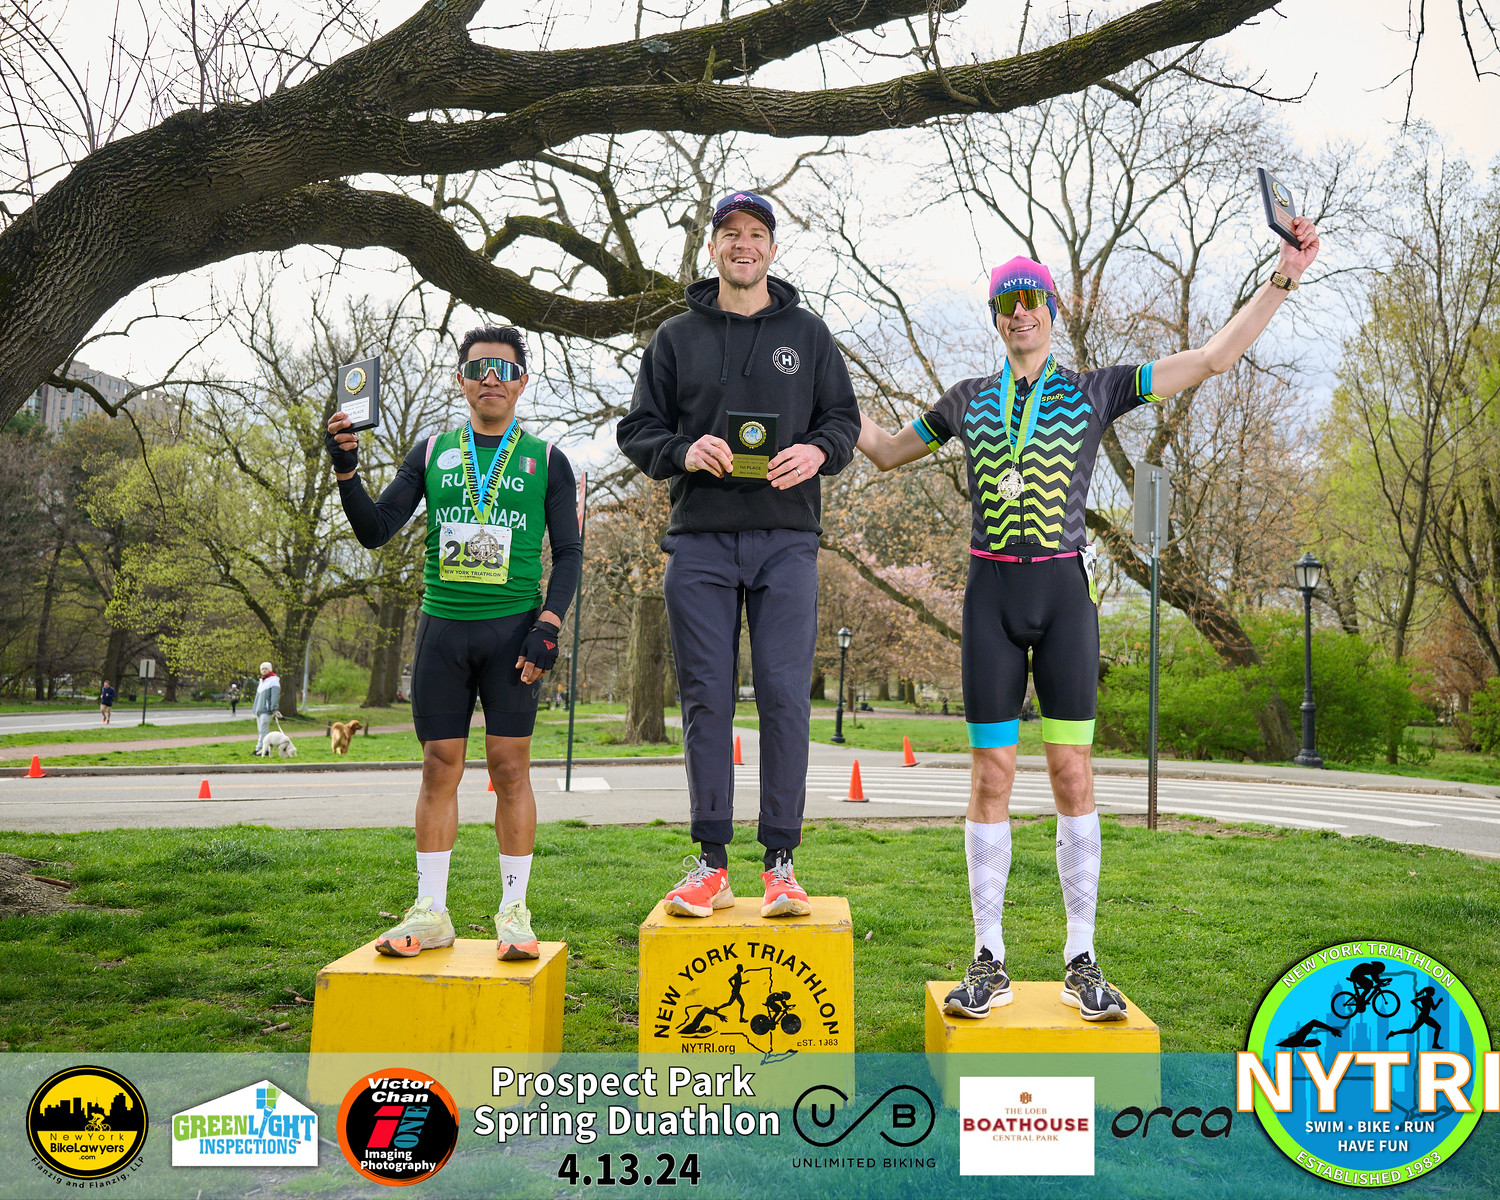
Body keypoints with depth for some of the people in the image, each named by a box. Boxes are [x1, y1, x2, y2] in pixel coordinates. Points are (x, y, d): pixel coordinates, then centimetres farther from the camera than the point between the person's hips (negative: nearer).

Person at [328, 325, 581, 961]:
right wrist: (346, 468, -8)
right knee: (439, 767, 2)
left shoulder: (547, 460, 7)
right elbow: (375, 531, 7)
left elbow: (568, 552, 5)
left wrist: (547, 627, -7)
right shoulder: (432, 452, 12)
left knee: (510, 766, -2)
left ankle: (513, 911, 6)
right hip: (443, 627, 2)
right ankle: (430, 912, 10)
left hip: (512, 628, -2)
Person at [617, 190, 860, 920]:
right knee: (706, 699, 0)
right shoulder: (676, 337, 13)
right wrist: (682, 451, -11)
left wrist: (817, 451, -9)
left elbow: (844, 419, 14)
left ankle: (780, 862, 3)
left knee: (785, 696, -5)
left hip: (786, 539, 0)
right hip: (700, 540, 1)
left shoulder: (808, 334, 14)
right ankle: (710, 863, 8)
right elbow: (636, 431, 11)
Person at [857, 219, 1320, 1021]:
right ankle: (989, 963, 7)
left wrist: (1283, 277, -2)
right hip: (991, 595, 1)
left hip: (1063, 593, -1)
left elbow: (1214, 359, 5)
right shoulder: (969, 400, 12)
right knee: (992, 776, -1)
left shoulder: (1095, 390, 7)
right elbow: (887, 453, 25)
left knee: (1072, 774, -3)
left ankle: (1081, 962, 7)